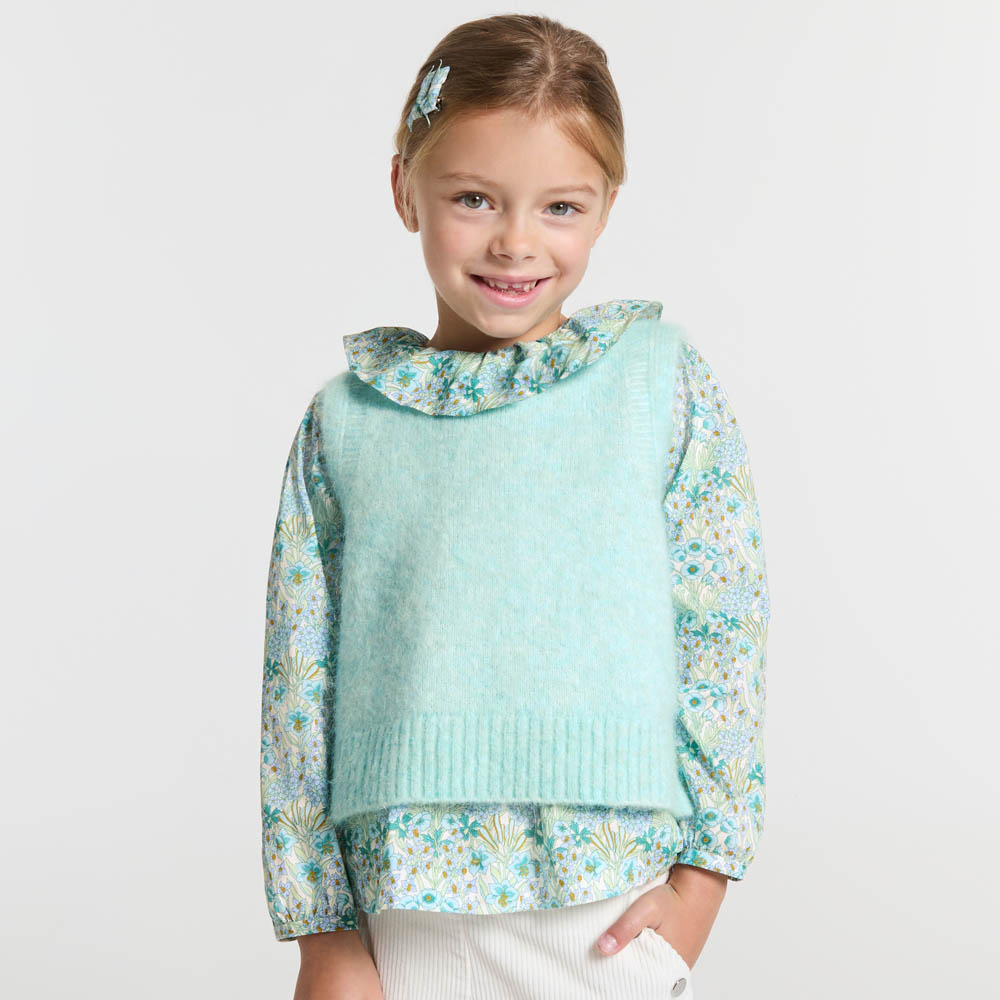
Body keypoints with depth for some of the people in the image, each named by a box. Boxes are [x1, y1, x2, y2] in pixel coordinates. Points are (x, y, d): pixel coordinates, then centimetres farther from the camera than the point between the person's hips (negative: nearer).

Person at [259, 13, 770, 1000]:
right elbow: (299, 676, 3)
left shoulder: (664, 381, -1)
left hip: (616, 905, -1)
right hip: (406, 908, 1)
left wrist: (701, 878, -4)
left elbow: (723, 634, -1)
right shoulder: (344, 419, 1)